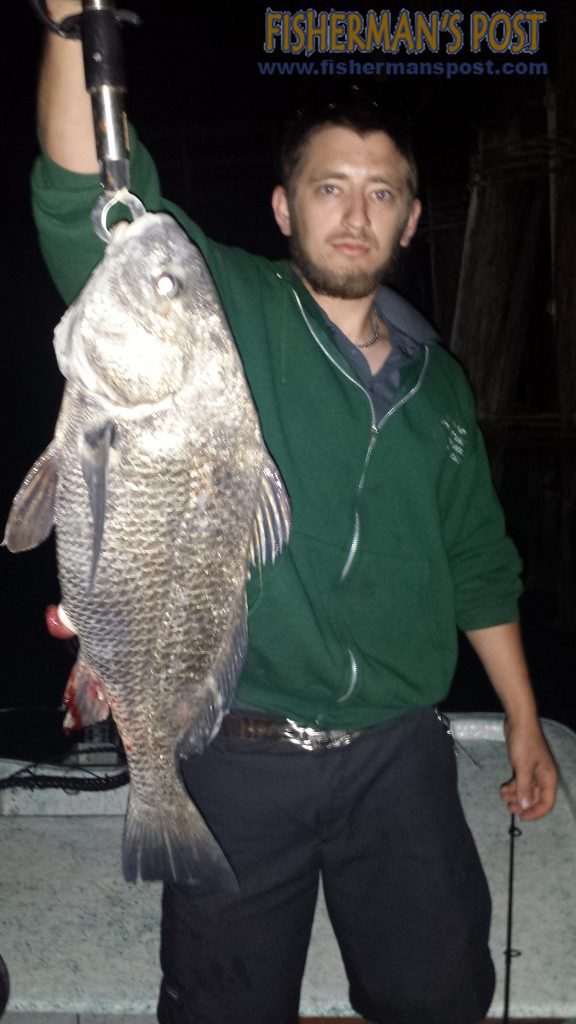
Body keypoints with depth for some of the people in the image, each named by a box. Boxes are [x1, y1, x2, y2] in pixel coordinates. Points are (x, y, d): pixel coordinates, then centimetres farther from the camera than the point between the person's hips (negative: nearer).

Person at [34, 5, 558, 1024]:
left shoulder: (436, 379, 9)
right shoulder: (220, 314, -5)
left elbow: (477, 563, 15)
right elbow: (85, 202, -22)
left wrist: (524, 721, 16)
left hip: (402, 756, 4)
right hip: (241, 757, -3)